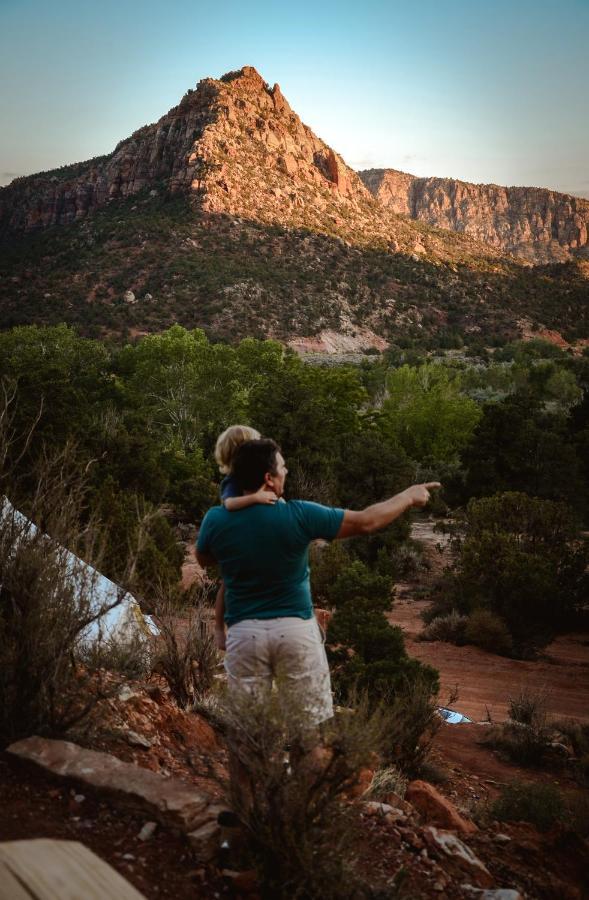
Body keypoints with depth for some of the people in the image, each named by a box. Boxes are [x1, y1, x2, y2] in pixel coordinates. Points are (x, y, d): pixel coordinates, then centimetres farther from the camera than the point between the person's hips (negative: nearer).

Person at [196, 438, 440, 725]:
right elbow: (366, 521, -5)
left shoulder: (216, 520, -7)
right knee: (316, 723, 10)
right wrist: (409, 496, 9)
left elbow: (203, 559, 15)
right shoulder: (298, 515, -13)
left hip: (244, 632, 2)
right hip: (296, 629, -2)